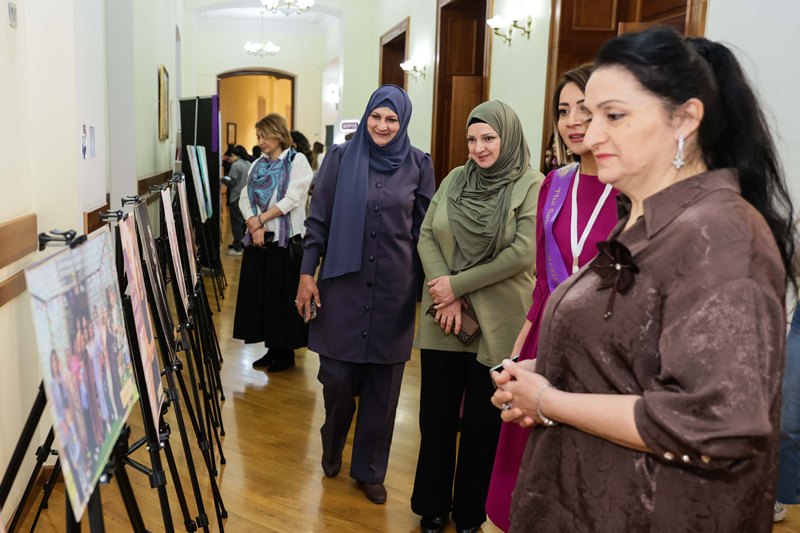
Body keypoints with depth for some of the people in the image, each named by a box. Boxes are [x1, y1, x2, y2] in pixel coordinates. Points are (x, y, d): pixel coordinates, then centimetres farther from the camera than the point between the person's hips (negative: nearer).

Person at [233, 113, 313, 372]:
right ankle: (272, 347, 19)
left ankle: (286, 351, 11)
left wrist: (261, 219, -12)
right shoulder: (257, 164, 14)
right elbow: (245, 198, 7)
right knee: (259, 292, 7)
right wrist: (253, 225, -11)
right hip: (258, 237, 6)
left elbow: (292, 199, -13)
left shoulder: (297, 161, -3)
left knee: (283, 294, -1)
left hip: (286, 237, -6)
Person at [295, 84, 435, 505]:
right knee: (337, 375, 2)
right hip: (344, 284, -1)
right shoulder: (341, 157, 0)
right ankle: (332, 447, 34)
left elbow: (426, 228, 5)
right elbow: (318, 219, 1)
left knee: (382, 384, 7)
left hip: (394, 287, 1)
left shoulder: (417, 164, 2)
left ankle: (370, 469, 26)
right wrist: (306, 274, -2)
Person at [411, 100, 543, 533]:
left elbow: (522, 253, -15)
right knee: (436, 416, 12)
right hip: (443, 318, 4)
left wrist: (458, 285, -14)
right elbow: (426, 236, 3)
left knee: (481, 423, 10)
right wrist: (445, 296, -11)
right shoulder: (454, 179, 7)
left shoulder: (531, 186, -6)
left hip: (496, 325, -3)